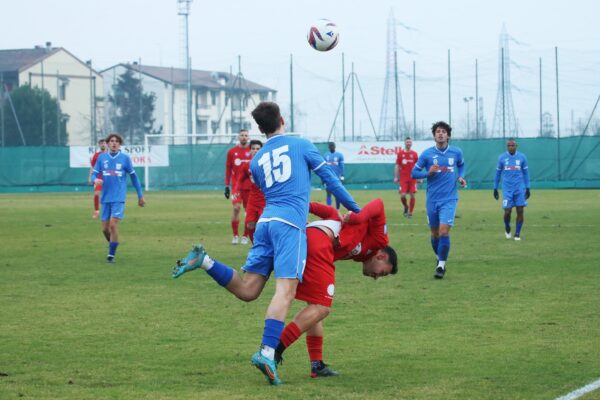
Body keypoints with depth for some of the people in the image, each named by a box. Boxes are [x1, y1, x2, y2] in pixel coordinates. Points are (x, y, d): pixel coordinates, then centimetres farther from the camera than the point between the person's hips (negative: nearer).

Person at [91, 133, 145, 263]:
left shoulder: (125, 158, 0)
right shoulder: (102, 157, 6)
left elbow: (133, 176, 7)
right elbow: (94, 173, 7)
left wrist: (140, 196, 10)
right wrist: (95, 179, -19)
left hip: (119, 198, -3)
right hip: (106, 198, 3)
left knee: (113, 224, -16)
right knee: (105, 228, 4)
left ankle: (111, 254, -8)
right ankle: (112, 245, 32)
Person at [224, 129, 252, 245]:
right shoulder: (232, 152, 4)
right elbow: (228, 169, 8)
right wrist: (227, 186, 5)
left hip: (250, 186, 1)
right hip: (236, 185, -1)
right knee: (236, 207, -13)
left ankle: (245, 236, 12)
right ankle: (235, 236, -5)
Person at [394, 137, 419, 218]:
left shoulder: (414, 154, 5)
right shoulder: (400, 153, 4)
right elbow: (397, 166, 6)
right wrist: (396, 177, -1)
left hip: (413, 178, 1)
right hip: (403, 178, -1)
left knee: (412, 195, -3)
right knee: (403, 195, -10)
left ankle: (410, 212, 7)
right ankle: (406, 207, 20)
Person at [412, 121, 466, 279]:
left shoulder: (456, 152, 1)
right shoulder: (427, 154, -3)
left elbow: (461, 164, 22)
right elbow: (414, 173, 1)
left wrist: (461, 177, 4)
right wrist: (428, 173, -16)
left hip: (449, 199, -1)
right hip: (432, 199, 1)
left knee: (444, 231, -15)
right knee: (435, 233, 9)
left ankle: (441, 265, -6)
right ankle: (439, 259, 33)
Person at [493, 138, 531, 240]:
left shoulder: (522, 157, 4)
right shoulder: (502, 157, 3)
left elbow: (526, 173, 10)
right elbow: (498, 174, 11)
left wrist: (527, 188, 6)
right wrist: (495, 189, 11)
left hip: (519, 189, 1)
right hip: (507, 189, -1)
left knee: (520, 211, -3)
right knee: (507, 212, -6)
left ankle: (517, 234, 9)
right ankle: (507, 229, 22)